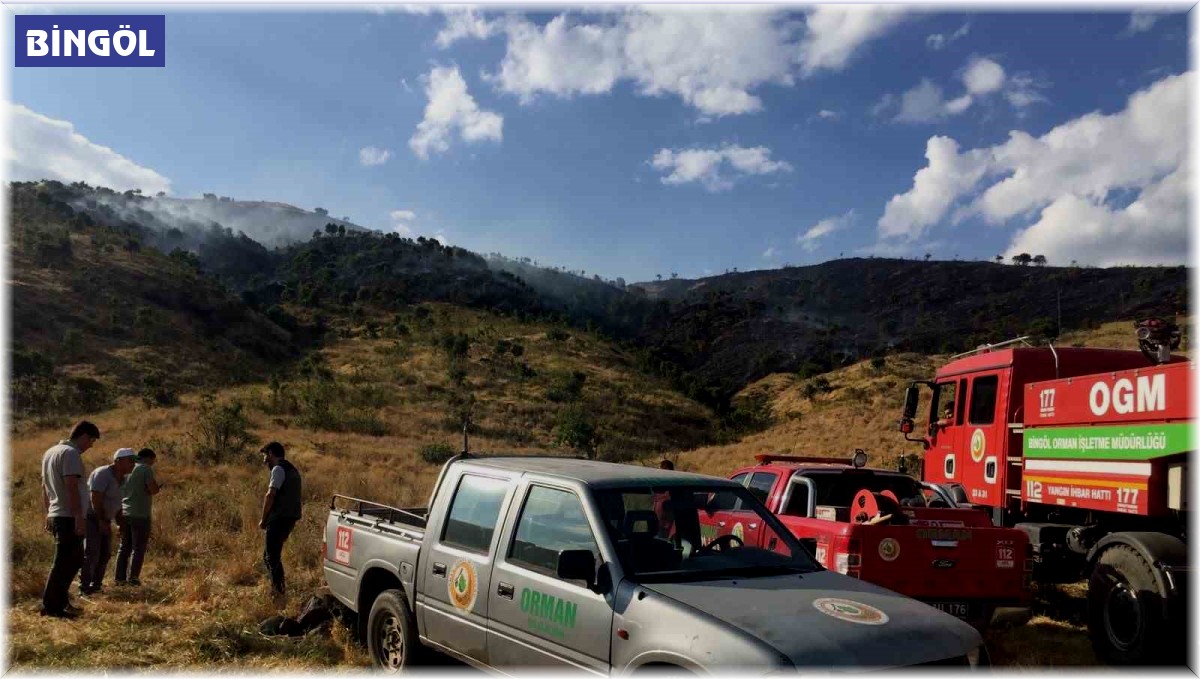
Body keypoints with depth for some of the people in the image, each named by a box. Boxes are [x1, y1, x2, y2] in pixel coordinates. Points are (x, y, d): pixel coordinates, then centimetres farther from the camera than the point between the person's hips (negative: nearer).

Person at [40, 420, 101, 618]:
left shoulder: (50, 452, 17)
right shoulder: (71, 453, -14)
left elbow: (44, 487, 22)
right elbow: (71, 487, -21)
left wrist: (48, 513, 27)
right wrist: (79, 516, -22)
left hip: (55, 515, 10)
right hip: (69, 517, -10)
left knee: (74, 559, 18)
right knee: (64, 563, -4)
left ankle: (60, 600, 22)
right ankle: (51, 606, 0)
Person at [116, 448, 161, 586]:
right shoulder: (145, 469, -8)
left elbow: (119, 490, 20)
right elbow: (153, 489, -18)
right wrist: (159, 487, 3)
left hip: (124, 513, 7)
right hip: (140, 514, -7)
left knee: (124, 547, 13)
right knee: (138, 548, 1)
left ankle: (120, 577, 13)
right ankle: (133, 578, -1)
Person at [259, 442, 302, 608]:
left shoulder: (278, 469, -10)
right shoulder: (291, 469, 20)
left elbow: (271, 495, -18)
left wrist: (263, 519, -10)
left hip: (279, 518, -9)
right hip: (290, 517, 9)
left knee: (272, 557, -6)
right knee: (270, 555, 18)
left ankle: (281, 595, -8)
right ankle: (278, 589, 21)